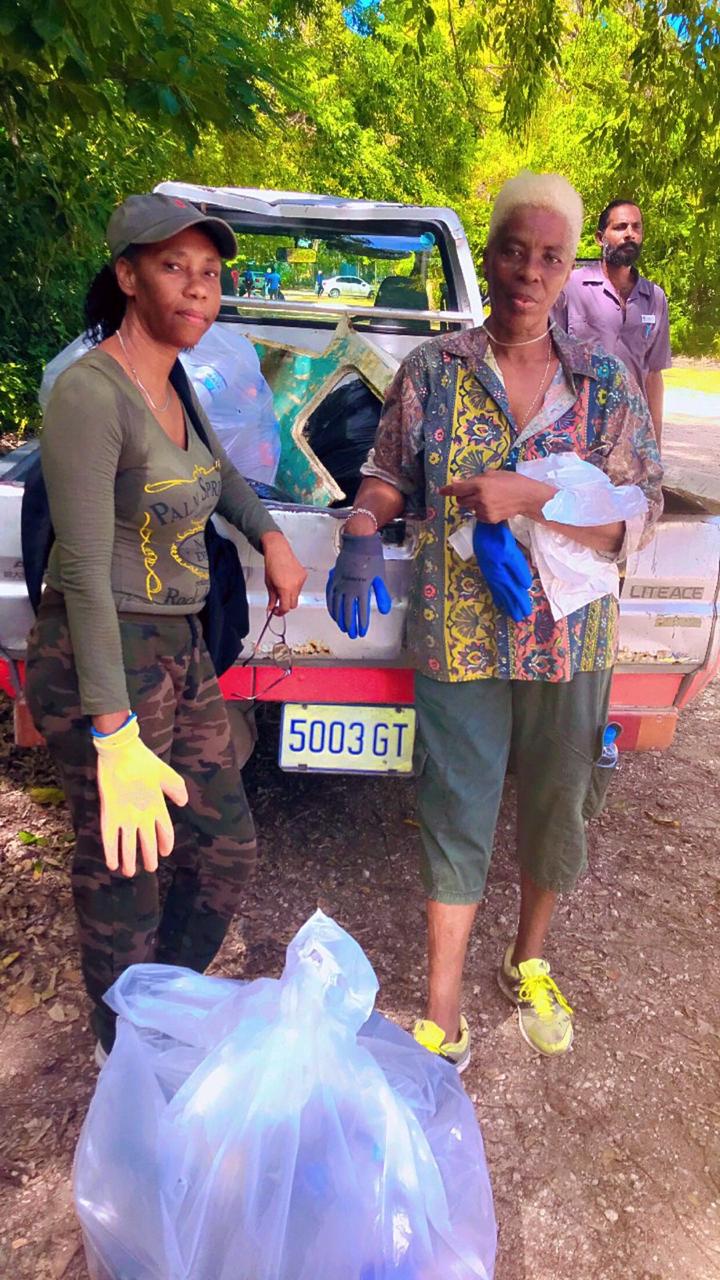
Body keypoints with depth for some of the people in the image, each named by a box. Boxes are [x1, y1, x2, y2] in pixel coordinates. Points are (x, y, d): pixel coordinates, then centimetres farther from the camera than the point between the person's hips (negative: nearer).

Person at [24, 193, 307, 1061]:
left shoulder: (174, 384, 8)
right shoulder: (89, 391, -18)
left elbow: (217, 471, 30)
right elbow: (85, 569, -24)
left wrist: (270, 538, 17)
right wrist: (116, 738, -27)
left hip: (179, 649, 9)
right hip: (100, 663, -9)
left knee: (226, 849, 17)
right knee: (124, 882, 6)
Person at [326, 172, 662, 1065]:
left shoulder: (606, 383, -1)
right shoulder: (431, 371, 0)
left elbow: (640, 517, -6)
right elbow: (389, 474, 6)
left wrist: (529, 498, -21)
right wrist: (361, 535, -16)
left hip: (571, 641, 2)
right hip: (458, 639, -1)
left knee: (554, 812, 16)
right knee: (457, 819, 5)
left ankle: (529, 964, 44)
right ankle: (443, 1015, 23)